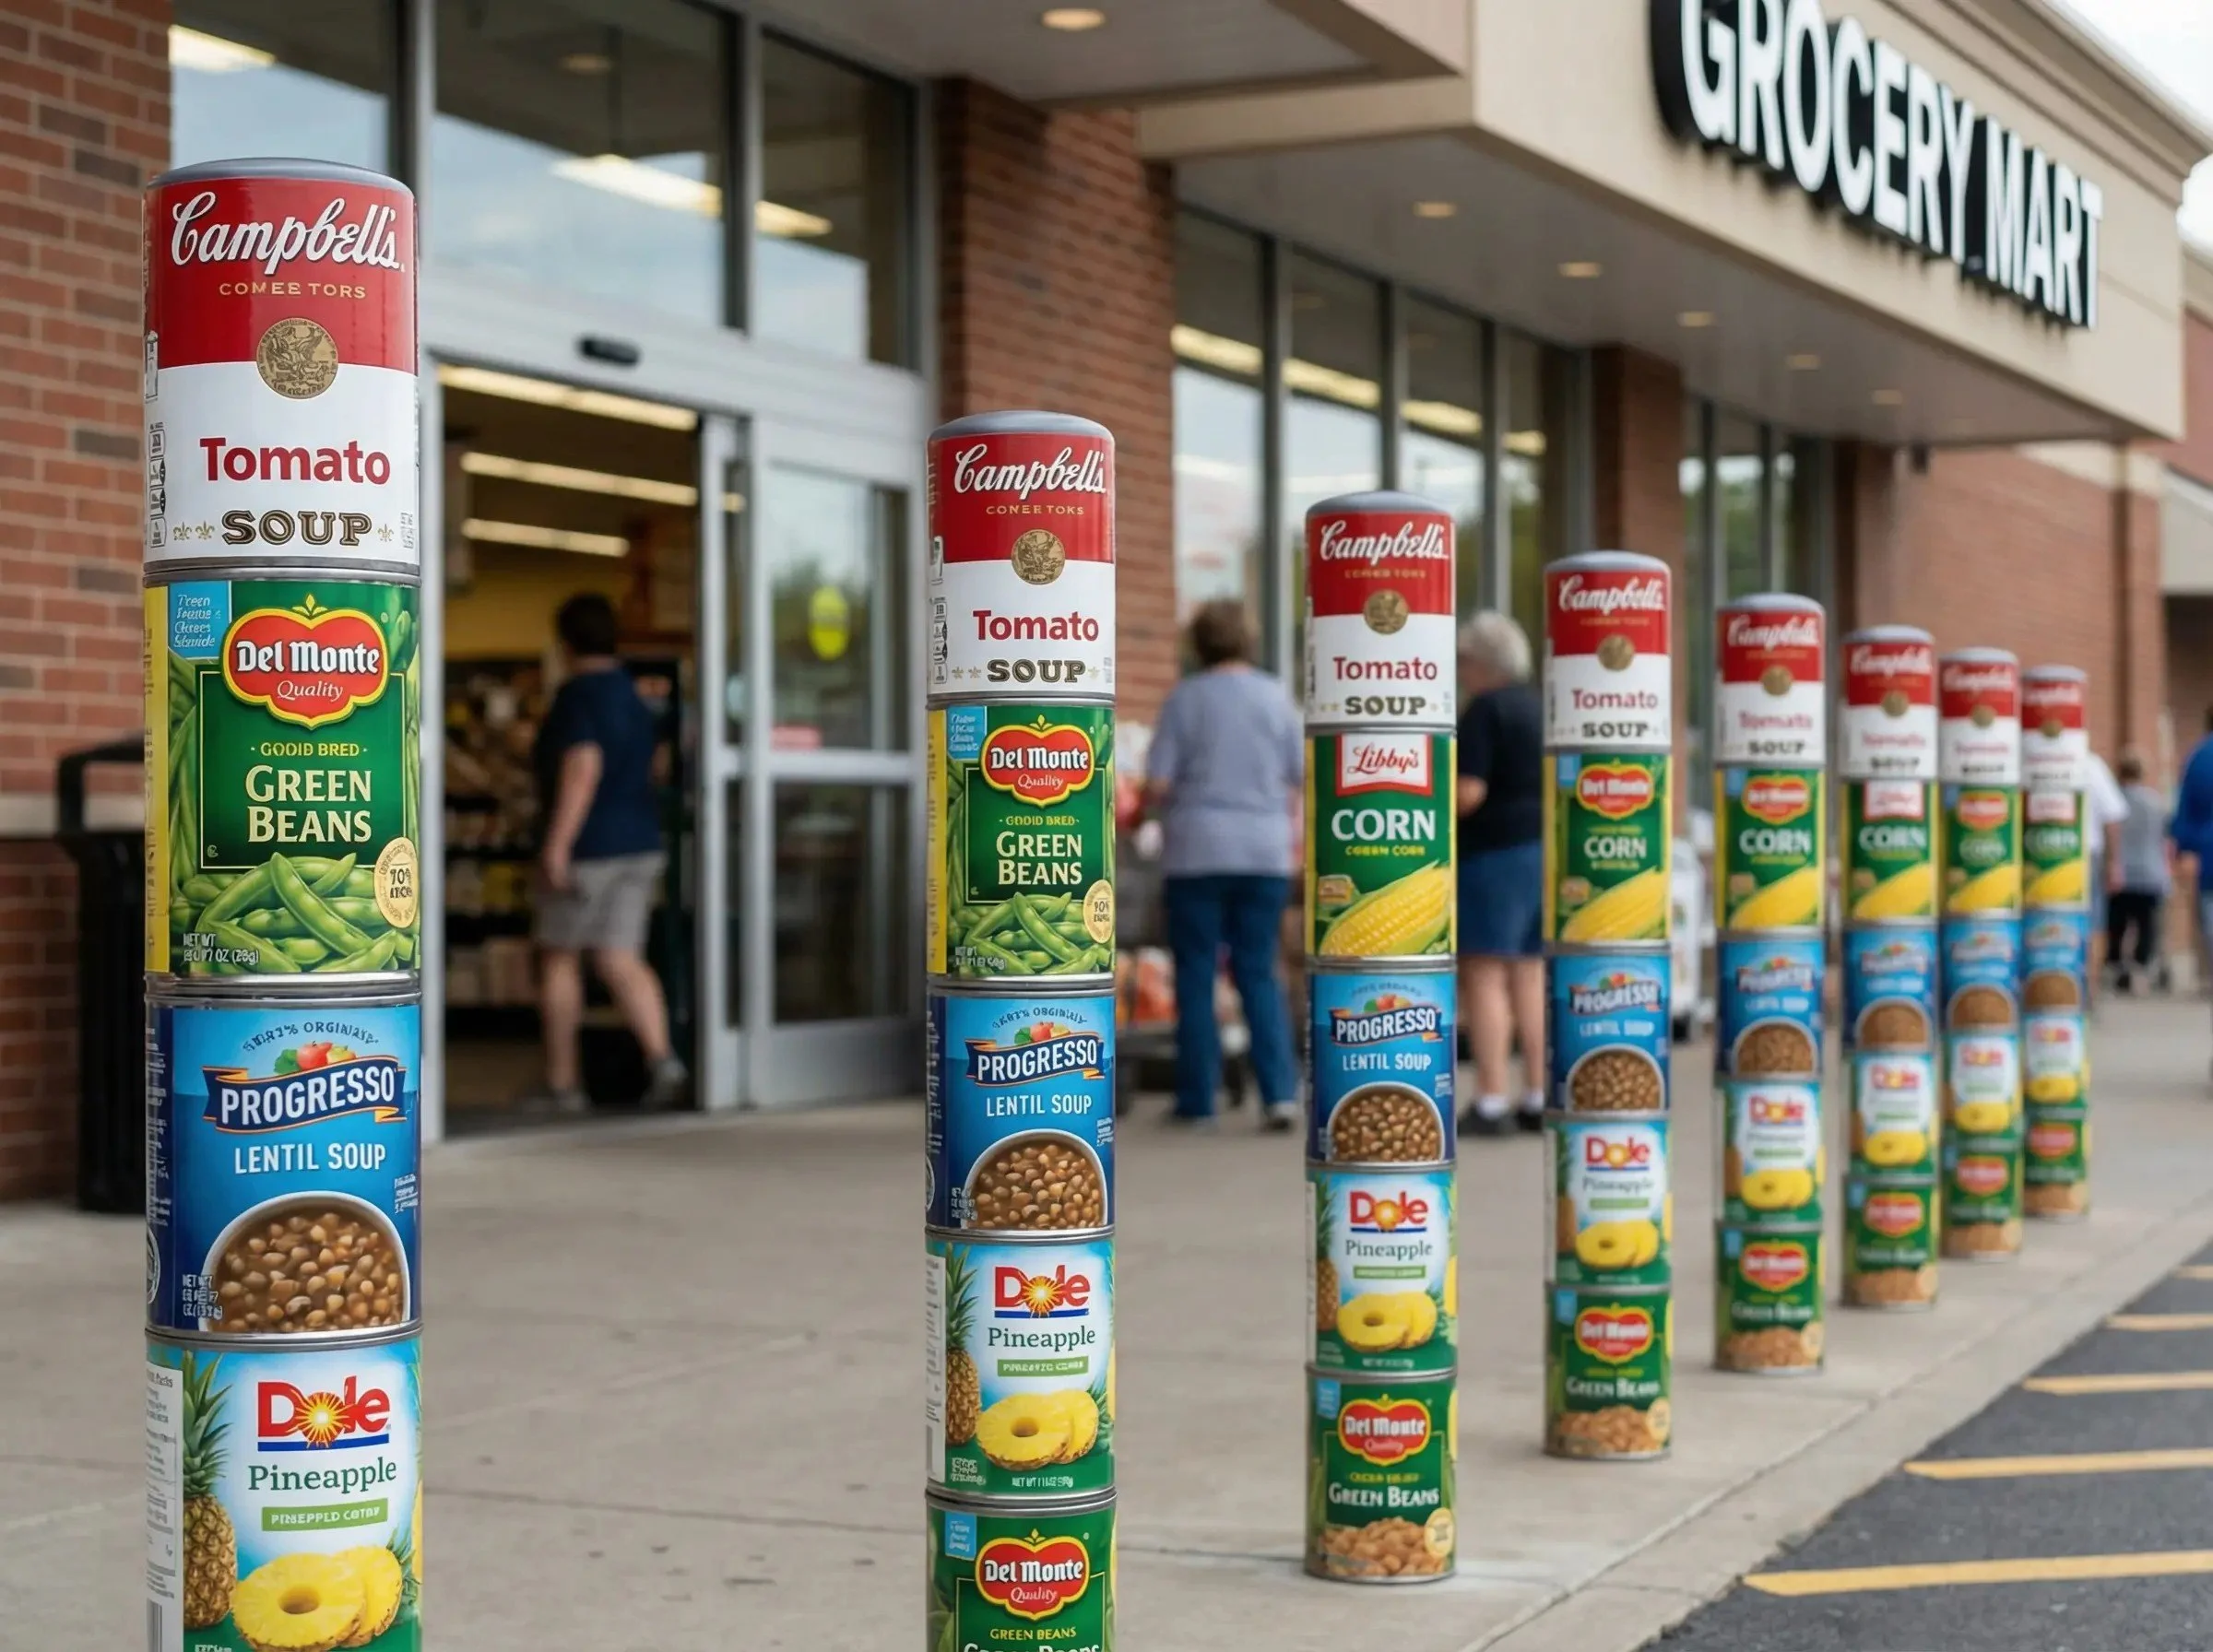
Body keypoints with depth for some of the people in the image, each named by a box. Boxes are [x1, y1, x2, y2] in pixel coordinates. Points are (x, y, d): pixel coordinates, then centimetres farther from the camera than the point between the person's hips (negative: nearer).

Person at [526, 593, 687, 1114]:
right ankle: (661, 1057, -17)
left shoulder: (577, 695, -11)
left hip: (588, 846, -7)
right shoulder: (633, 697, 14)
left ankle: (561, 1083, 12)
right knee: (621, 960, 5)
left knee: (559, 958, 7)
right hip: (639, 842, 7)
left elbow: (584, 766, -23)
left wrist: (558, 843, -24)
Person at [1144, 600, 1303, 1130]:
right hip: (1266, 851, 3)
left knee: (1196, 974, 6)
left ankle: (1197, 1098, 8)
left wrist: (1148, 808, 13)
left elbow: (1158, 784, -8)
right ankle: (1280, 1091, -5)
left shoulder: (1185, 699, -5)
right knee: (1259, 972, 8)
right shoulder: (1277, 698, 3)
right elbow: (1299, 779, 6)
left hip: (1197, 851, -3)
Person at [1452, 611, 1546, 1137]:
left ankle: (1491, 1102, -10)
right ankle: (1538, 1099, 12)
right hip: (1549, 845, 8)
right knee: (1530, 975, 11)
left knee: (1484, 974, -6)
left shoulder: (1484, 711, -10)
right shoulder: (1540, 708, 15)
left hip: (1496, 850, -8)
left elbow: (1467, 793, -17)